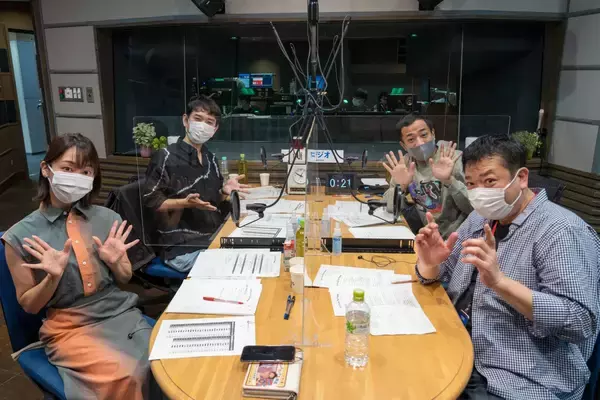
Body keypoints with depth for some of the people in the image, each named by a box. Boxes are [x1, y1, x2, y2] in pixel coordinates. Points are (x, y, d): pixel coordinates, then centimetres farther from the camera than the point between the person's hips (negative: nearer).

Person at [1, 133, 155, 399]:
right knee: (124, 376, -28)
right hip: (69, 328, -3)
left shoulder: (107, 218, 3)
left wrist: (115, 263, -10)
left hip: (122, 313, 3)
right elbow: (29, 305, 2)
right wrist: (53, 277, -17)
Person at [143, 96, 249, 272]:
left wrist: (225, 191, -4)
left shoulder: (210, 159, 11)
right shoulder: (166, 157, -10)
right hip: (181, 247, -7)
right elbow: (150, 200, -11)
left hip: (214, 238, 7)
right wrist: (186, 202, -23)